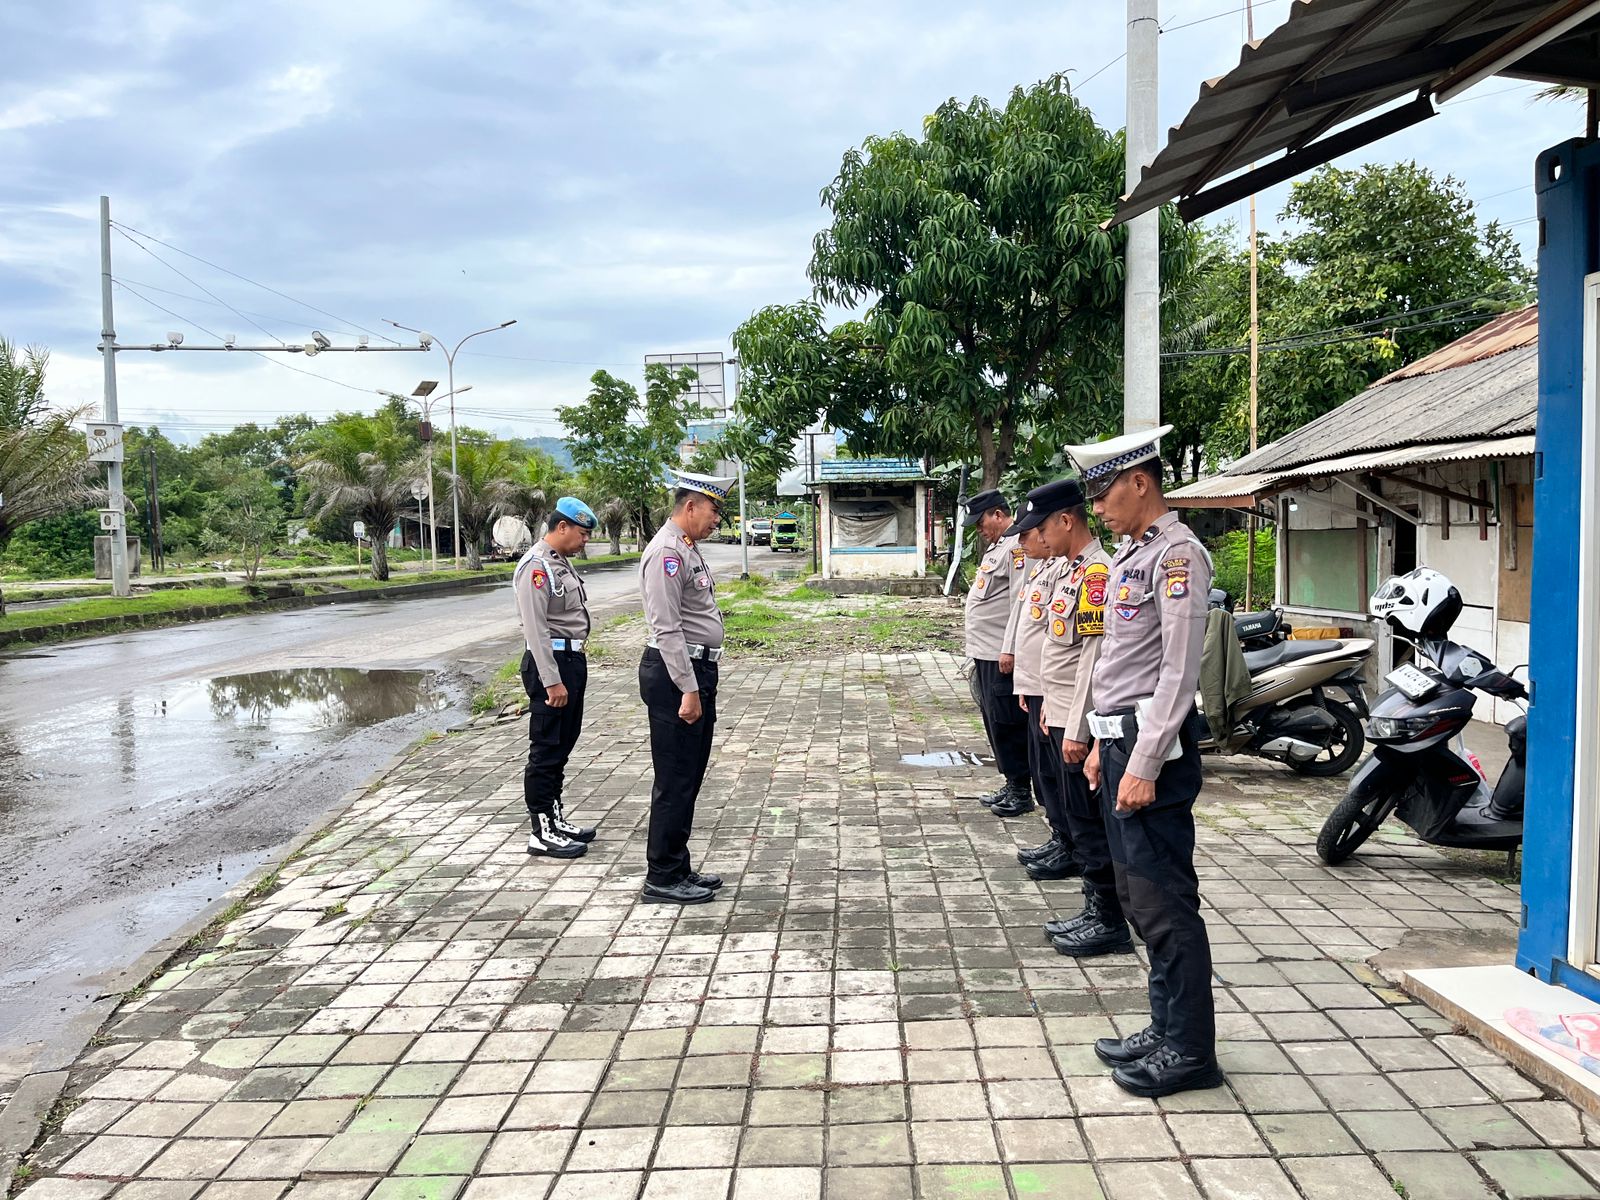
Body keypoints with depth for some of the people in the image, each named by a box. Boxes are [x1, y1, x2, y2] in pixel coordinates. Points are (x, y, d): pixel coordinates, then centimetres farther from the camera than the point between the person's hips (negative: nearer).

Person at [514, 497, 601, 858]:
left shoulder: (562, 562, 15)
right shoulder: (536, 566, -15)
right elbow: (535, 628, -21)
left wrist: (574, 669, 18)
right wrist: (552, 680, -23)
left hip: (572, 659, 10)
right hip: (550, 663, -10)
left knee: (562, 746, 17)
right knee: (546, 749, -3)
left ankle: (556, 818, 27)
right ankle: (542, 832, 4)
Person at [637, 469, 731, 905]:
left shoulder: (688, 549, 16)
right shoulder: (667, 552, -16)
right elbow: (667, 628, -21)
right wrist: (688, 688, -23)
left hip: (696, 671, 10)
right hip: (675, 674, -10)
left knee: (688, 778, 15)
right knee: (675, 781, -3)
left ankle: (679, 869, 25)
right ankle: (663, 879, 6)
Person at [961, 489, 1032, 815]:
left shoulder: (1017, 546, -14)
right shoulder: (996, 546, 18)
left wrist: (1010, 650, -21)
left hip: (1001, 656, -10)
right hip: (985, 652, 10)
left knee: (1007, 723, -3)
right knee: (994, 721, 15)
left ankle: (1021, 792, 7)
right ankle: (1010, 785, 25)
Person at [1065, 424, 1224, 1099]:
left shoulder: (1176, 554, -13)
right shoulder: (1129, 553, 17)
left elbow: (1179, 670, -19)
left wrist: (1144, 765, -20)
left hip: (1153, 745, -10)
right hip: (1120, 738, 10)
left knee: (1163, 901, -3)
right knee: (1136, 895, 16)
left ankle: (1190, 1050, 10)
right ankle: (1166, 1029, 28)